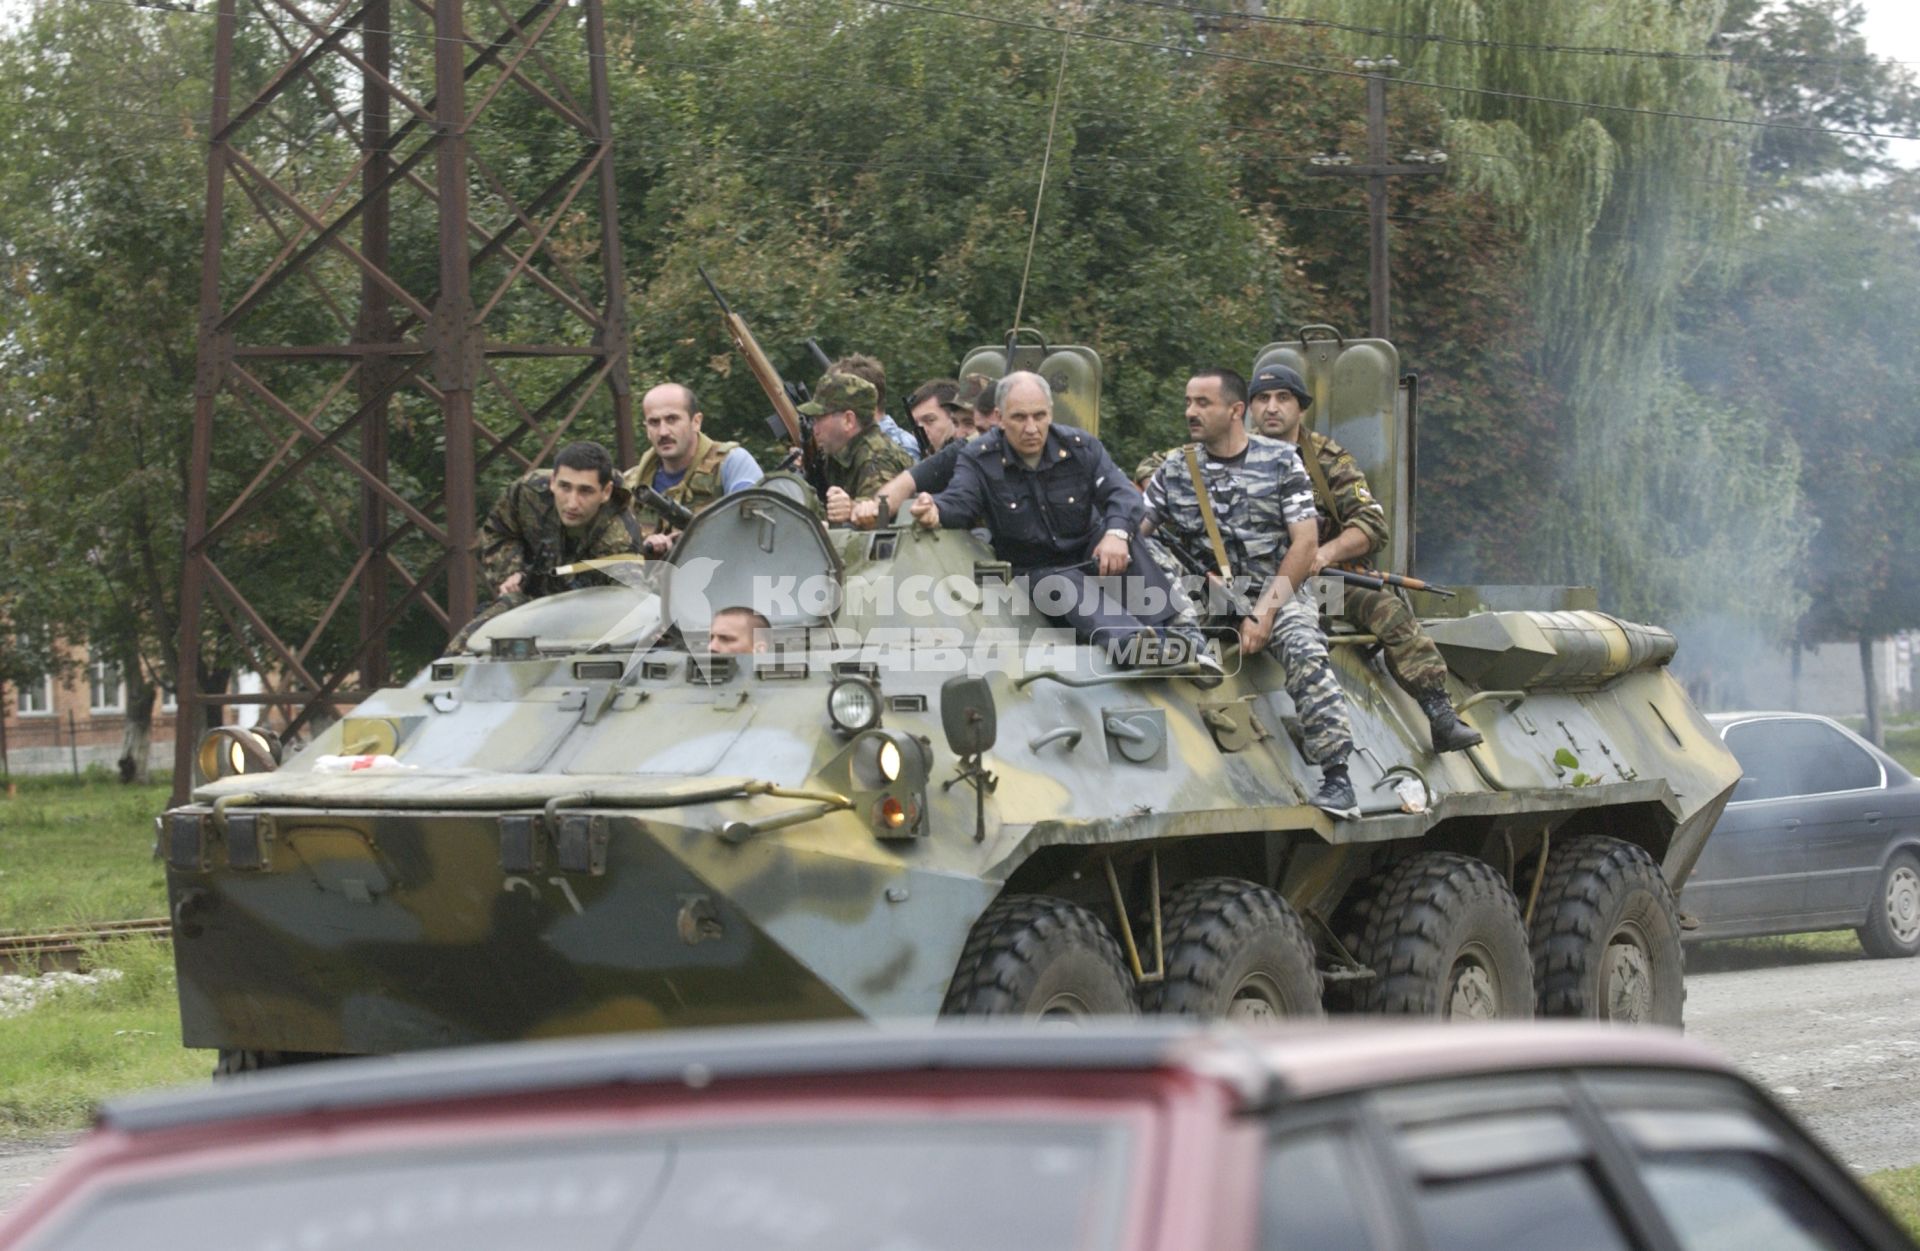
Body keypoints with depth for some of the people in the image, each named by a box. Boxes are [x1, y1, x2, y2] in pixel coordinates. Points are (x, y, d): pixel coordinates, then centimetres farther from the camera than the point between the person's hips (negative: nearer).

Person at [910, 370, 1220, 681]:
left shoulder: (1080, 447, -2)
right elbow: (959, 501, -21)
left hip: (1090, 552, 2)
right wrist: (936, 512, -48)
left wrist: (1116, 533, -37)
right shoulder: (979, 460, -5)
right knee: (1067, 587, -37)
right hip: (1038, 570, -2)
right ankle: (1130, 641, -66)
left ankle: (1177, 626, -42)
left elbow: (1122, 493, -14)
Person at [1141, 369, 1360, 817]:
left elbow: (1305, 543, -6)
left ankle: (1336, 777, -35)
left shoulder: (1281, 461, 0)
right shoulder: (1175, 470, 8)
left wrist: (1265, 610, -15)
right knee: (1144, 550, -13)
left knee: (1302, 647, -33)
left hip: (1277, 589, -4)